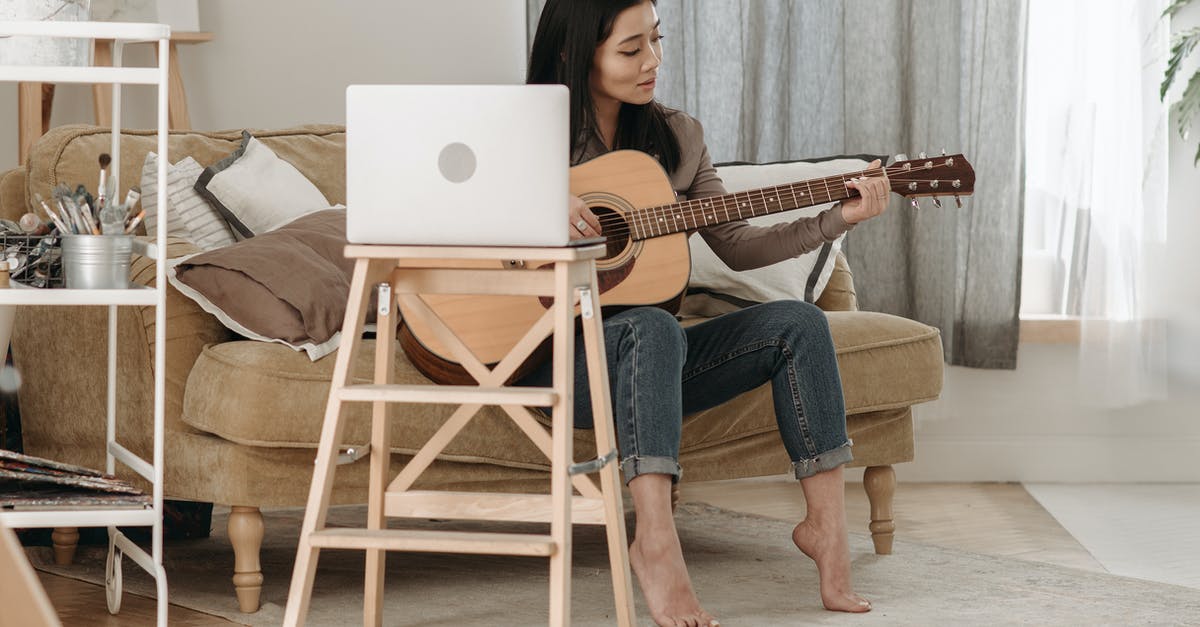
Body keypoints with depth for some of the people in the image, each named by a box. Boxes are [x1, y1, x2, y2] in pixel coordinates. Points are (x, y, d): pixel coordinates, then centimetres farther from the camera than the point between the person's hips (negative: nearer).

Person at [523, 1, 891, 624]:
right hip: (551, 356, -6)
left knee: (797, 323, -12)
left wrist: (838, 218, -4)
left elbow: (735, 246, 8)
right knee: (651, 325, -37)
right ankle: (656, 542, -44)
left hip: (646, 361, 6)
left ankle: (826, 524, -14)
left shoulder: (675, 137, 9)